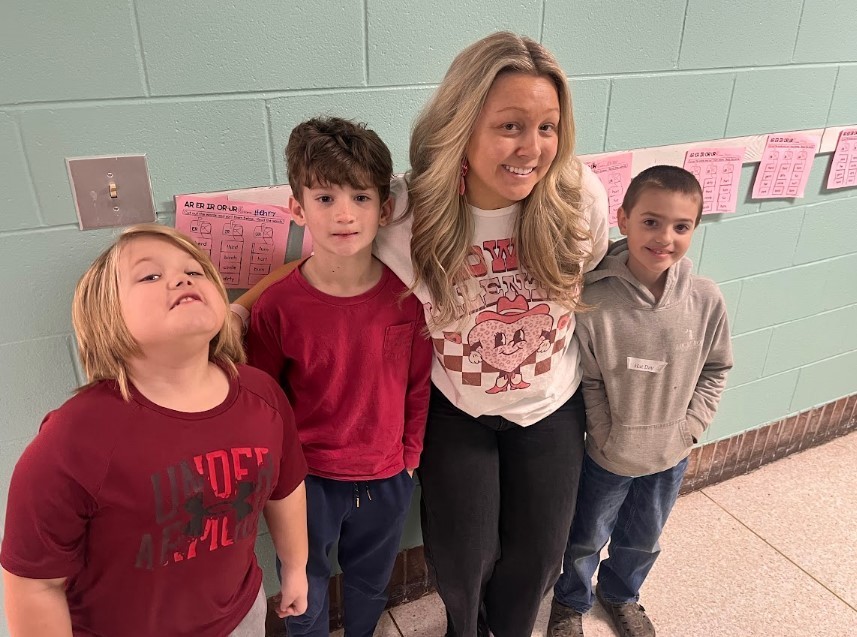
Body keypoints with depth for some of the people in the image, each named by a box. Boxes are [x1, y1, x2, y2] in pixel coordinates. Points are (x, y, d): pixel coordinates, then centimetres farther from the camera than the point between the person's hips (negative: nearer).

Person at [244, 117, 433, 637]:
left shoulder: (408, 295, -15)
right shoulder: (277, 306, -20)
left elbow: (418, 384, -2)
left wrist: (410, 452, 4)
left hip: (387, 478, 2)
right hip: (307, 480, -2)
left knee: (371, 584, 28)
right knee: (305, 593, 23)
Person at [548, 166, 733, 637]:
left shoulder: (706, 299, -16)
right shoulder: (594, 302, -27)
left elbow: (715, 369, -1)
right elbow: (586, 382, -17)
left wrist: (690, 427, -6)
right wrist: (609, 437, -17)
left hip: (671, 456, 4)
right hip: (608, 456, -3)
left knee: (642, 541, 29)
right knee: (587, 539, 22)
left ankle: (620, 594, 60)